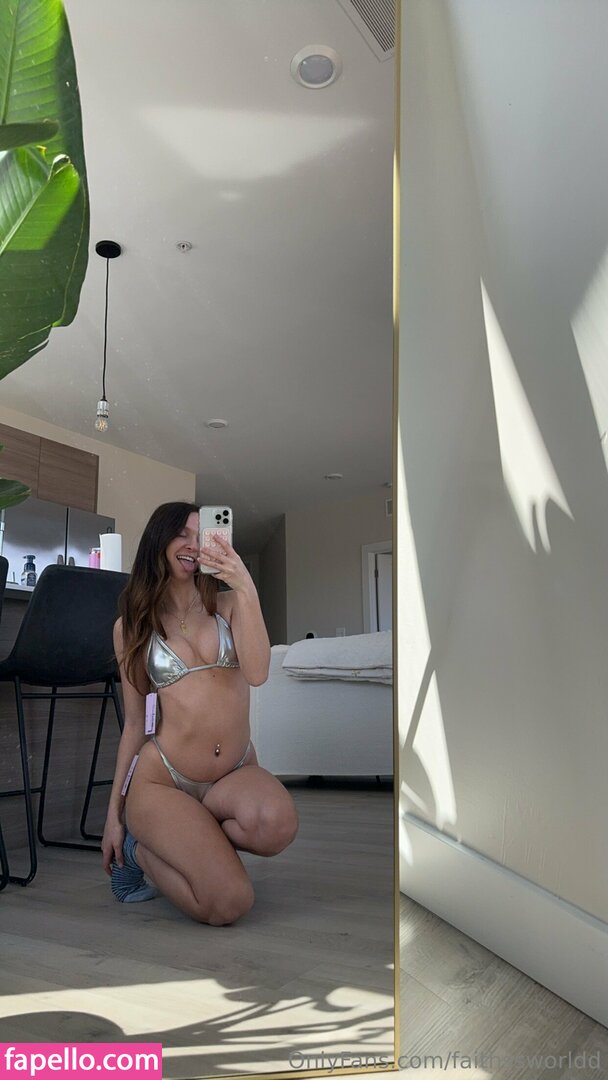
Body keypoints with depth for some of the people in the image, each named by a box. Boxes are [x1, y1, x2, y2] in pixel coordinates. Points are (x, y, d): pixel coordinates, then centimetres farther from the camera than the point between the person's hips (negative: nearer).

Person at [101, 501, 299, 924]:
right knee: (229, 902, -25)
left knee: (277, 822, -34)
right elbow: (135, 724, 10)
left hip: (238, 772, 3)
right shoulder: (132, 626, 6)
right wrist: (114, 813, 10)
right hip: (162, 778, -2)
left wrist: (246, 589, -19)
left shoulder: (227, 605, 7)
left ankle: (186, 840, 0)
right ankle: (142, 851, 7)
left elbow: (257, 674, -12)